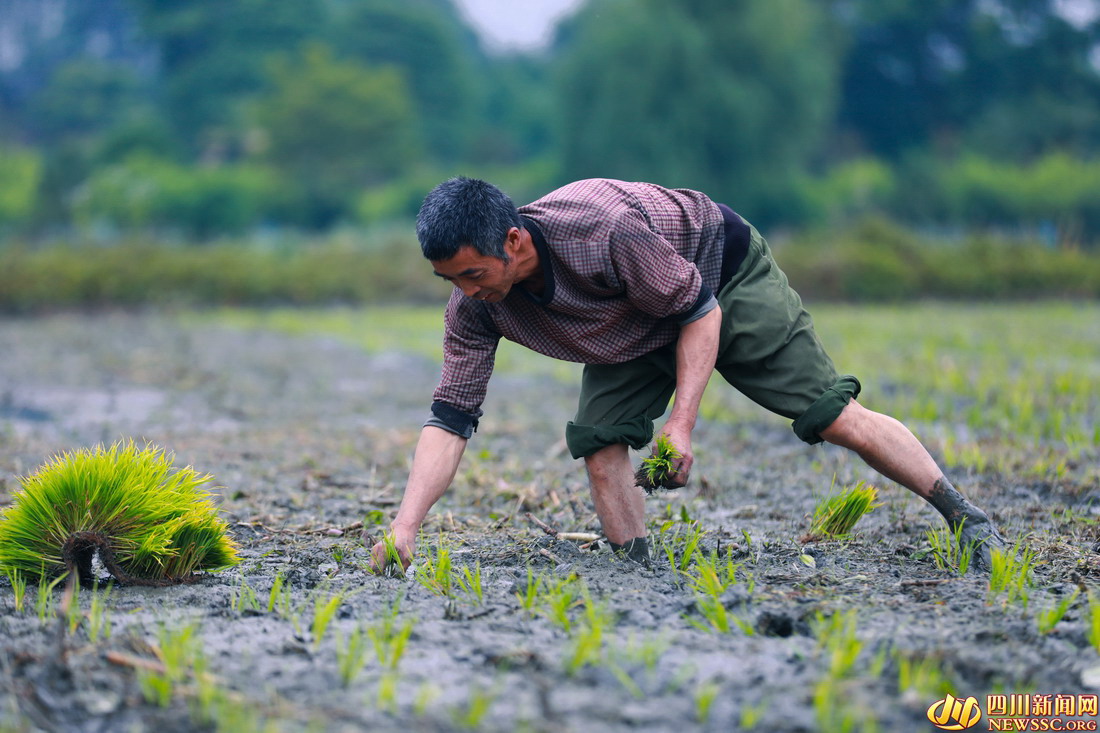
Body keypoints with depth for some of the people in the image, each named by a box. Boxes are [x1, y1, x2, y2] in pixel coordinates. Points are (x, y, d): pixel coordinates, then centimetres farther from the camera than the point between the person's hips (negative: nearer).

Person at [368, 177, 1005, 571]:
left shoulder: (606, 228, -42)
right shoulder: (474, 306, -24)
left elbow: (700, 311, -28)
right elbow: (451, 419, -21)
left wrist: (681, 423, -35)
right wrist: (404, 529, -31)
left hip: (724, 275, -5)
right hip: (634, 328, 5)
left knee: (835, 417, -6)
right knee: (600, 445, -16)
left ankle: (968, 519, 6)